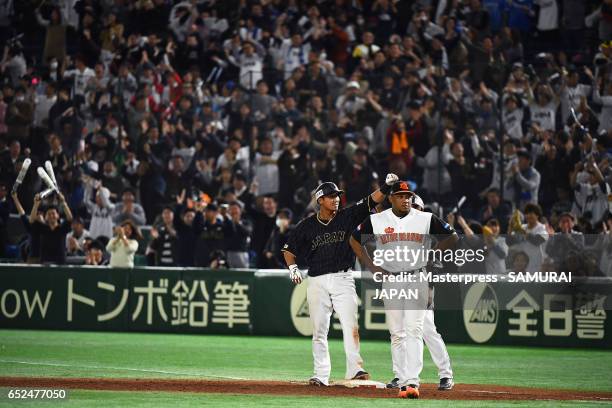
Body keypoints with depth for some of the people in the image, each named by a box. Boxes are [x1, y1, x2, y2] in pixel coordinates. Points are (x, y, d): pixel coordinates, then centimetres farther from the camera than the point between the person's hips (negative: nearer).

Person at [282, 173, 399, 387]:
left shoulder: (347, 217, 4)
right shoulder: (307, 225, 4)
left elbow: (371, 202, -7)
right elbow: (289, 248, 14)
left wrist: (386, 187, -22)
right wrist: (292, 267, -2)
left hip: (342, 280, -1)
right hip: (317, 282, 1)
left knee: (350, 325, -14)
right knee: (319, 330, 4)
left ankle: (355, 369, -19)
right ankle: (321, 375, 9)